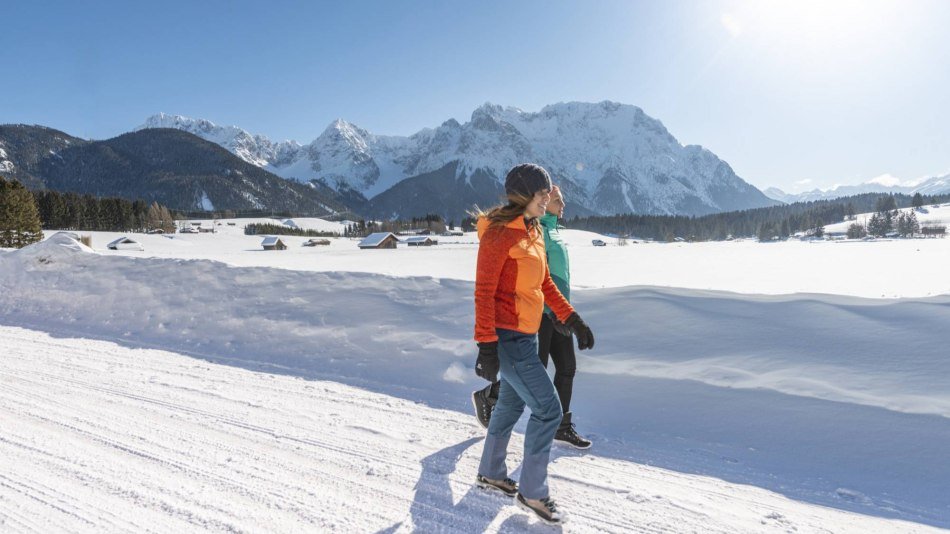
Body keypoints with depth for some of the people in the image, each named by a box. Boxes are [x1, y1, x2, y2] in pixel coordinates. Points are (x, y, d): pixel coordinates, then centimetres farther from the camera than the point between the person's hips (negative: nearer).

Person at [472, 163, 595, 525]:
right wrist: (486, 345, -21)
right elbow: (484, 291, -19)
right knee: (548, 410, -5)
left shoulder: (533, 231, 10)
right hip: (507, 336, -9)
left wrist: (572, 319, 14)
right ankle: (532, 492, 13)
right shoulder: (499, 232, -17)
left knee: (512, 404, 20)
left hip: (526, 334, 9)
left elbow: (544, 283, 17)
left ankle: (491, 473, 39)